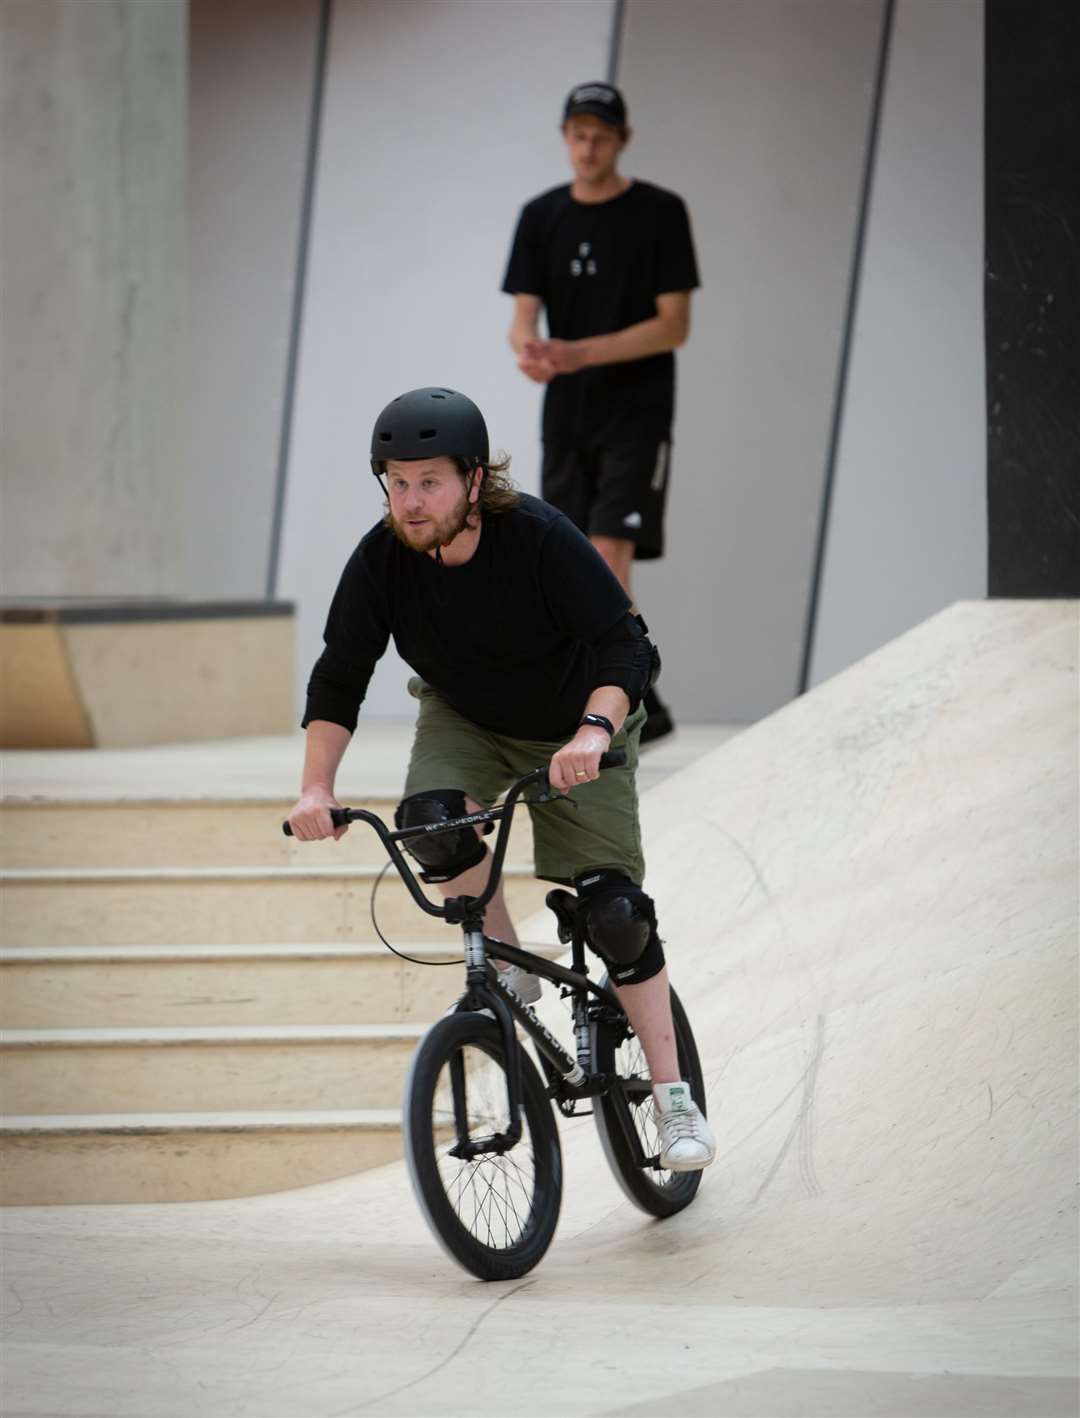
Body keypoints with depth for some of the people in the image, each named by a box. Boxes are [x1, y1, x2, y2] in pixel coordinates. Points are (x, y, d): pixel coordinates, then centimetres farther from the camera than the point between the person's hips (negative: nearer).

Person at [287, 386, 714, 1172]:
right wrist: (317, 787, -29)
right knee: (429, 819, -30)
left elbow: (622, 645, -34)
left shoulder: (541, 538, -31)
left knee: (614, 909, -9)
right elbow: (339, 678, -16)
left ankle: (673, 1094, 3)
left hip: (575, 732, -3)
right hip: (463, 719, 3)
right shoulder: (381, 561, -22)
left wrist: (594, 730, -52)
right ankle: (510, 971, -7)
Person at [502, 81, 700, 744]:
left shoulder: (660, 213, -4)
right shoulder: (542, 217, 9)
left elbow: (674, 325, -9)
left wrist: (580, 353, -19)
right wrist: (528, 349, -21)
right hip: (567, 416, 5)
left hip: (636, 413, -5)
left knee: (607, 557, -17)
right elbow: (524, 316, 5)